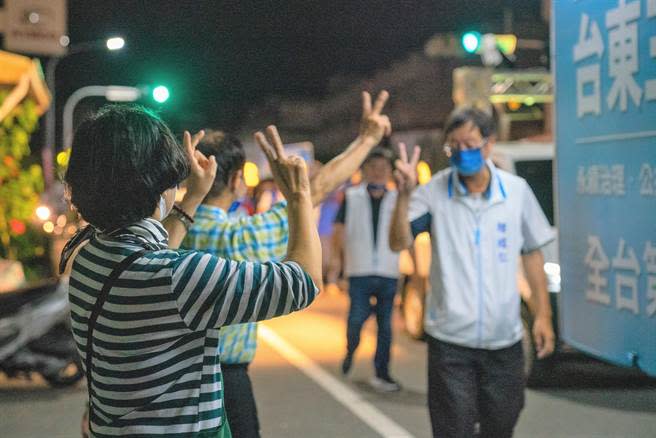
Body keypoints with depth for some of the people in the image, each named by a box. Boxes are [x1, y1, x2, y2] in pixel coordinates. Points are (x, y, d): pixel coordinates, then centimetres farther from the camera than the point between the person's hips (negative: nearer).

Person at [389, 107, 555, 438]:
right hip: (450, 340, -2)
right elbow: (398, 243, -13)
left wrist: (543, 315, 7)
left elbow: (532, 253, 8)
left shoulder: (517, 190, 0)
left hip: (504, 338, 2)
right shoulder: (434, 192, -6)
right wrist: (404, 195, -27)